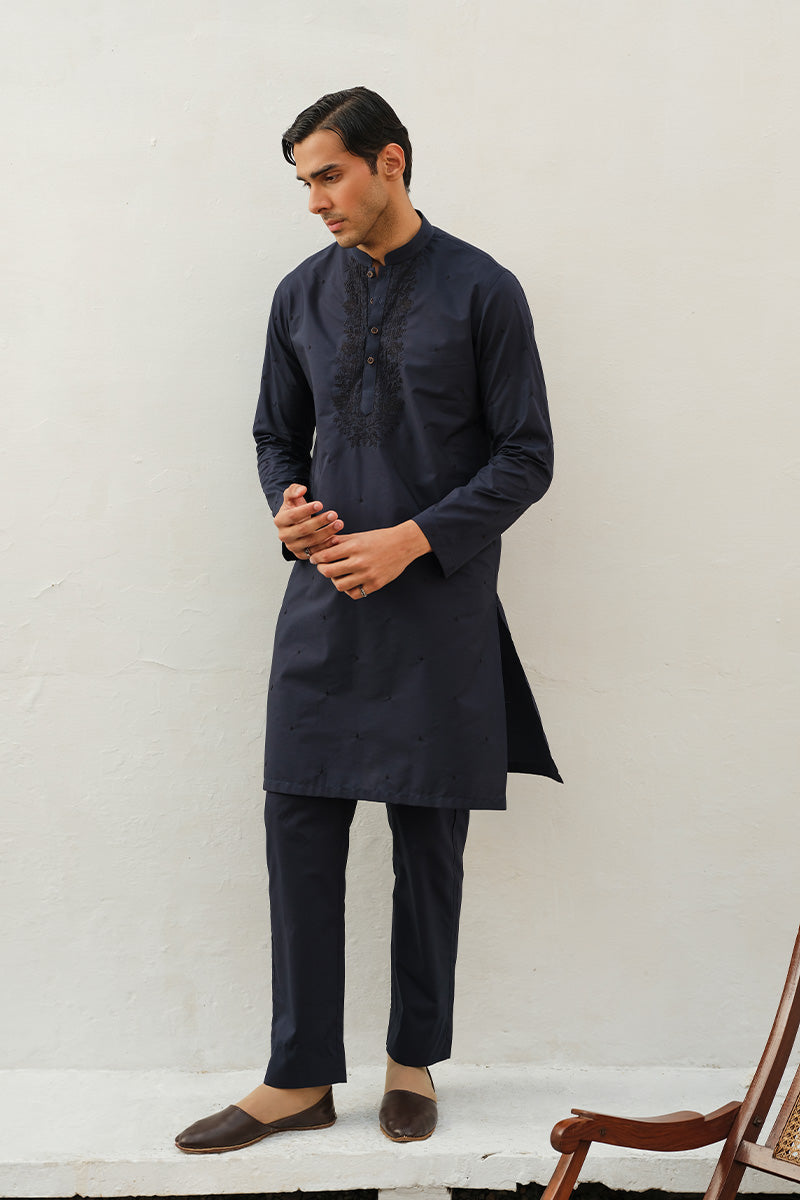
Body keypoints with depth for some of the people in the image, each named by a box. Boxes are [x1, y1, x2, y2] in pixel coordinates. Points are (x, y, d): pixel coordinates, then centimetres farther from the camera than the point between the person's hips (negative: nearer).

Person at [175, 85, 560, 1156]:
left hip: (439, 613, -3)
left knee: (428, 843, 6)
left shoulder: (481, 292, -3)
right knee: (300, 831, 2)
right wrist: (288, 505, -4)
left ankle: (415, 1060, 24)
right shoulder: (303, 294, 10)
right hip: (325, 599, 4)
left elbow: (526, 458, -4)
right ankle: (300, 1078, 15)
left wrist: (413, 538, -14)